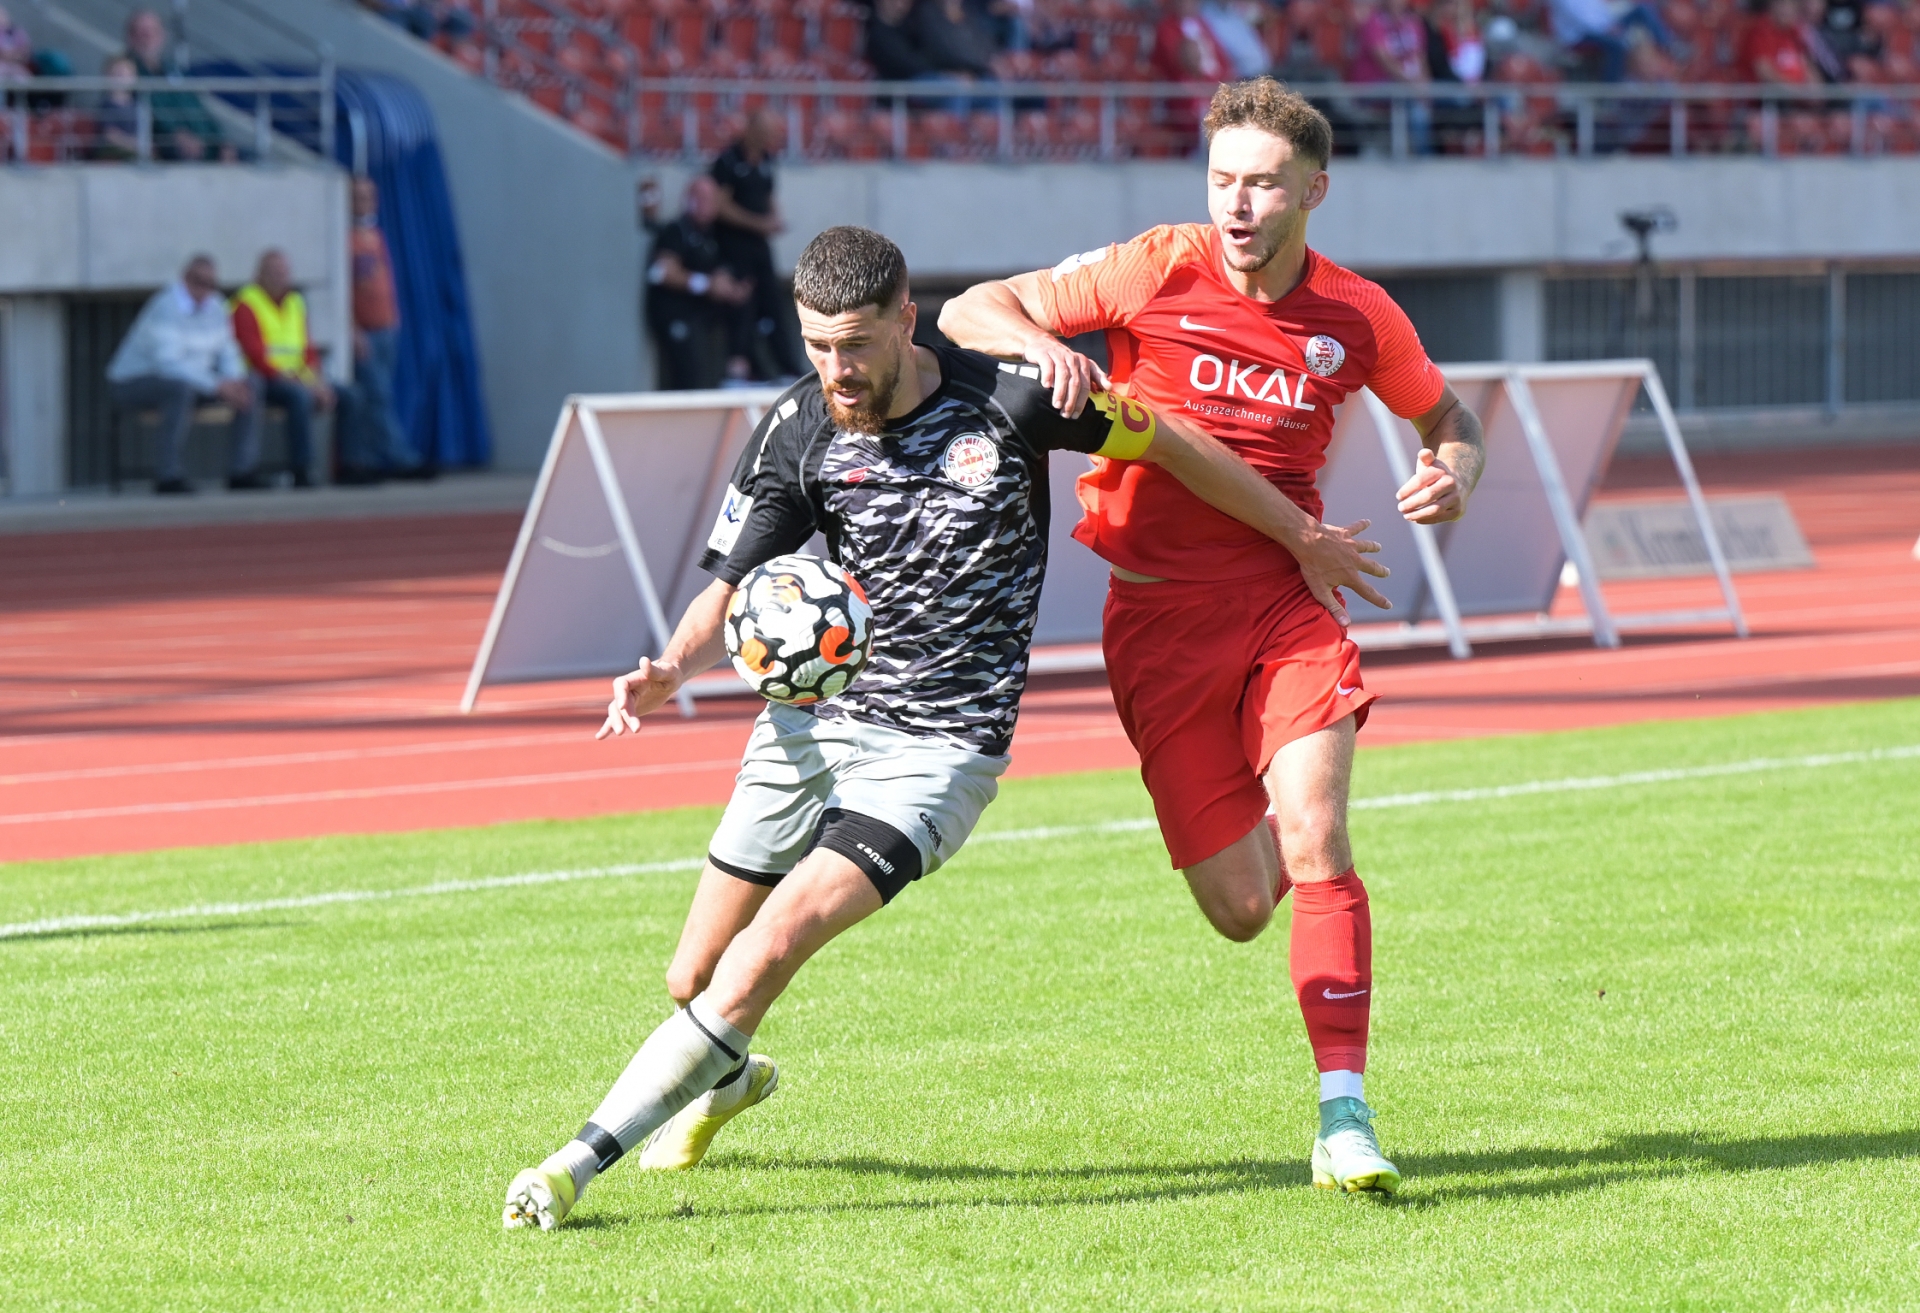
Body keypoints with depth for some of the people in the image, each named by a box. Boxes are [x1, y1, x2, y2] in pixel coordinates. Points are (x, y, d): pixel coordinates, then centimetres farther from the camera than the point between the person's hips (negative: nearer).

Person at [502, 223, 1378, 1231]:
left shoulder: (1006, 402, -11)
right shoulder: (797, 432, -4)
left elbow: (1168, 446, 2)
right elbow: (730, 589, 0)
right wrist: (671, 672, -22)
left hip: (940, 745, -4)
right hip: (810, 721, 4)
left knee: (766, 951, -21)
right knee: (693, 982, 8)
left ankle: (579, 1162, -18)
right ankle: (728, 1078, 46)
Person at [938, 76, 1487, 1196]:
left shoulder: (1356, 317, 2)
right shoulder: (1159, 273, -5)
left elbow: (1449, 420, 21)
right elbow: (969, 313, -3)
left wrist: (1456, 477, -3)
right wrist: (1044, 346, -26)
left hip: (1288, 592, 1)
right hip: (1161, 611, -1)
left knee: (1315, 847, -19)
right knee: (1241, 907, -2)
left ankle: (1344, 1116, -14)